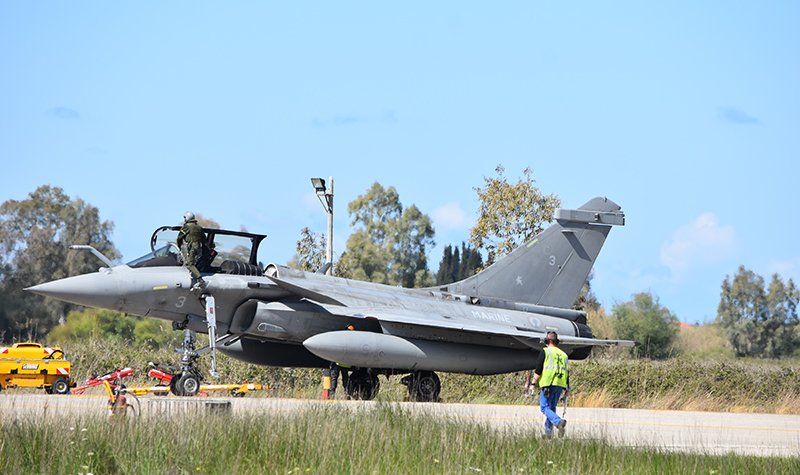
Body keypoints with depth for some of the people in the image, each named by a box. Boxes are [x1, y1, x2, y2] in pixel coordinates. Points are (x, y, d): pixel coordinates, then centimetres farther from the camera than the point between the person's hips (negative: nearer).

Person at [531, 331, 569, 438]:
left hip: (548, 383, -6)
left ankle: (559, 422, -30)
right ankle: (548, 432, 13)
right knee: (552, 408, 14)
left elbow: (538, 370, -7)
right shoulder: (563, 354, 17)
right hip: (560, 385, 6)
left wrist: (533, 383, -3)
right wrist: (567, 389, 17)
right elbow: (566, 372, 15)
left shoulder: (545, 352, -1)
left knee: (545, 407, -6)